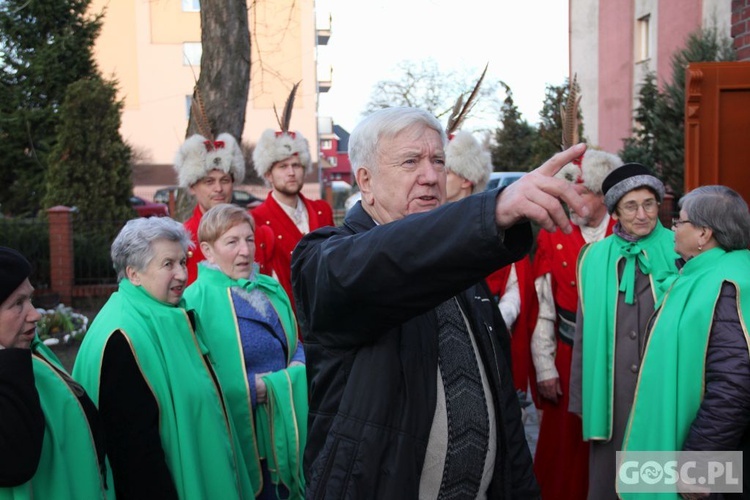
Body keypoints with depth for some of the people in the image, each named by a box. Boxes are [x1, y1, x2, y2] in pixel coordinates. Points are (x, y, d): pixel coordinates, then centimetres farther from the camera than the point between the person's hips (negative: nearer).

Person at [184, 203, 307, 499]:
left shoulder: (271, 289, 8)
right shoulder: (197, 300, -12)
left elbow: (295, 344, 14)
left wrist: (298, 371, -7)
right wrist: (262, 386, -16)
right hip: (238, 433, -6)